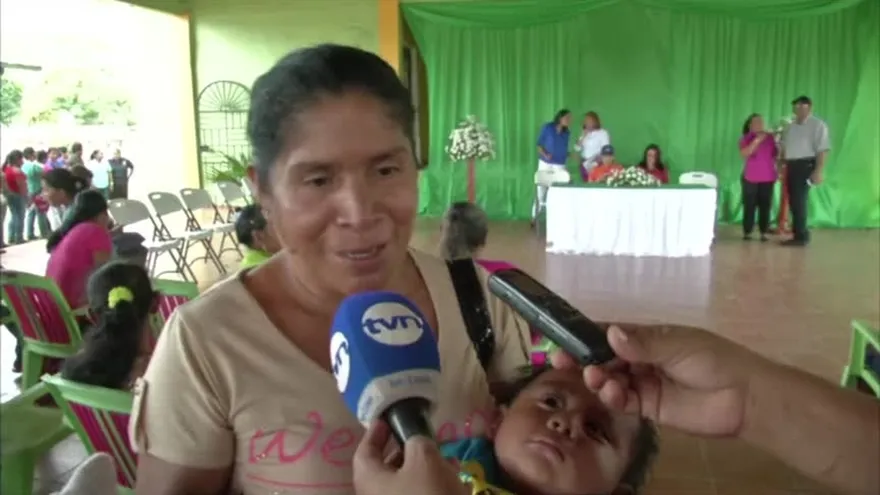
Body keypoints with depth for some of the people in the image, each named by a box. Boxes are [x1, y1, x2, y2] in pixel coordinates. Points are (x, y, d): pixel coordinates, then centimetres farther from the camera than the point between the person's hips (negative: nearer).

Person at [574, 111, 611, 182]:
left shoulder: (603, 133, -5)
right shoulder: (584, 133, 14)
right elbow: (577, 148, 8)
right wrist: (583, 136, -3)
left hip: (596, 164, -6)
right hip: (584, 164, 6)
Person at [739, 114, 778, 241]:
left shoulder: (770, 137, 7)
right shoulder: (745, 138, 1)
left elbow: (777, 155, 15)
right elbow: (744, 154, -16)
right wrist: (757, 140, -19)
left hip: (768, 178, 2)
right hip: (750, 178, -2)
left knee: (765, 205, 1)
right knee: (749, 205, 0)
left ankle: (764, 232, 5)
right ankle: (747, 232, 7)